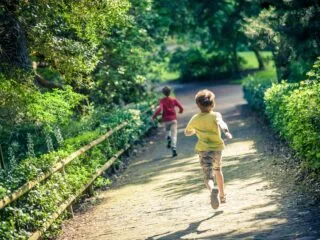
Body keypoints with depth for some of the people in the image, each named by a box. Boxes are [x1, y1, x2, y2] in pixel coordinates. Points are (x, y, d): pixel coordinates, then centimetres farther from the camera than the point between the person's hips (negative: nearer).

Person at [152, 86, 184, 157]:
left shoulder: (162, 100, -6)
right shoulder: (174, 100, 0)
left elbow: (159, 109, -22)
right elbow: (181, 108, -1)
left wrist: (154, 116, -11)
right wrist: (180, 111, 22)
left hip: (166, 120, 0)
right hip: (173, 119, 0)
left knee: (167, 131, 29)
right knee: (174, 135, -3)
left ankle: (168, 139, -1)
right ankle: (174, 149, -19)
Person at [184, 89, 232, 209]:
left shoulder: (195, 119, 4)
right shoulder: (216, 115, -2)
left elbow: (187, 132, 20)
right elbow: (221, 124, -26)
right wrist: (226, 132, -43)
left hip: (203, 149, -1)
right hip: (217, 147, 1)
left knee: (208, 176, -12)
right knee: (217, 170, 28)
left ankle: (213, 190, -47)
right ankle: (222, 196, 41)